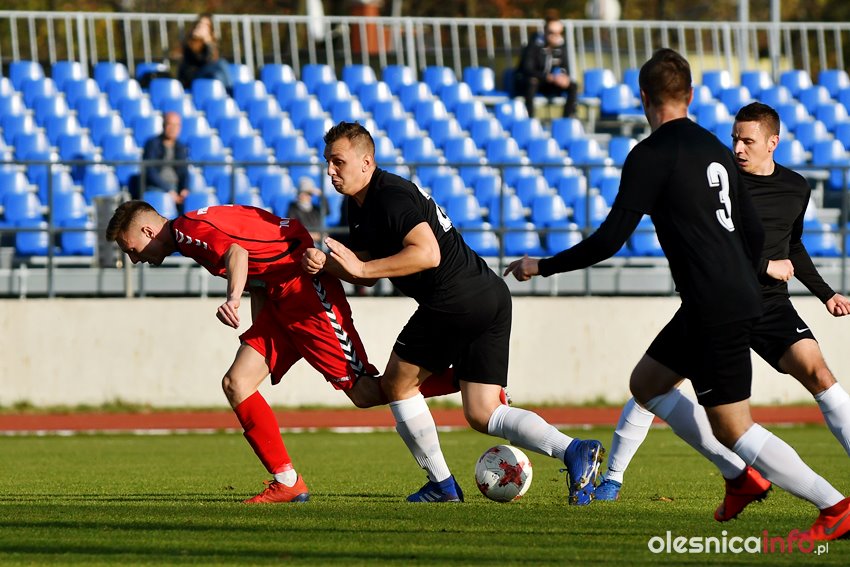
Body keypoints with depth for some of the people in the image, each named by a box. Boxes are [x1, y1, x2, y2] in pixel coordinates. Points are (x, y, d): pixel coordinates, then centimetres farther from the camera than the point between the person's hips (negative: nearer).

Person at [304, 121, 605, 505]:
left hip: (453, 303, -10)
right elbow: (367, 274, 20)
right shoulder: (360, 205, 19)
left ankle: (441, 484, 13)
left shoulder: (392, 196, -13)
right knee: (483, 416, 5)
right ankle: (574, 451, -12)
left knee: (397, 385, 9)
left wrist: (362, 267, -23)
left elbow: (427, 254, -26)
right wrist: (325, 263, 1)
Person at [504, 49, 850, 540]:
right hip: (738, 300, 9)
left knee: (732, 429, -3)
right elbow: (755, 232, 17)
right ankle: (742, 477, 18)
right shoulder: (716, 150, 13)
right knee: (647, 383, 21)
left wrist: (541, 267, -2)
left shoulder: (652, 155, -11)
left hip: (715, 311, -9)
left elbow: (610, 240, -14)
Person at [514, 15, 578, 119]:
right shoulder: (535, 44, -20)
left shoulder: (561, 45, -5)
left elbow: (564, 68, 3)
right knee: (532, 81, -39)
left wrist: (564, 77, -23)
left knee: (572, 86, -16)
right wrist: (550, 77, -38)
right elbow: (527, 69, -27)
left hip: (547, 86, 5)